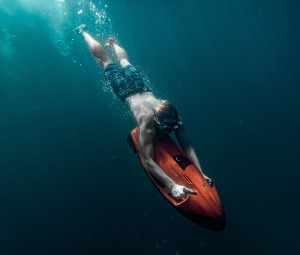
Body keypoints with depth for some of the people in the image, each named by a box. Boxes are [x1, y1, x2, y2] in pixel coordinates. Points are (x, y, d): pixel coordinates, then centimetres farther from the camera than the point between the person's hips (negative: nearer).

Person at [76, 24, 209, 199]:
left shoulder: (174, 118, -34)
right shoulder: (148, 124, -45)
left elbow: (187, 145, -31)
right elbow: (148, 161, -49)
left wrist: (200, 173, -41)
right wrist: (173, 185, -58)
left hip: (140, 83, 4)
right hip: (125, 89, -3)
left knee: (124, 61, 33)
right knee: (104, 59, 21)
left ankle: (113, 42, 65)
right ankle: (84, 32, 46)